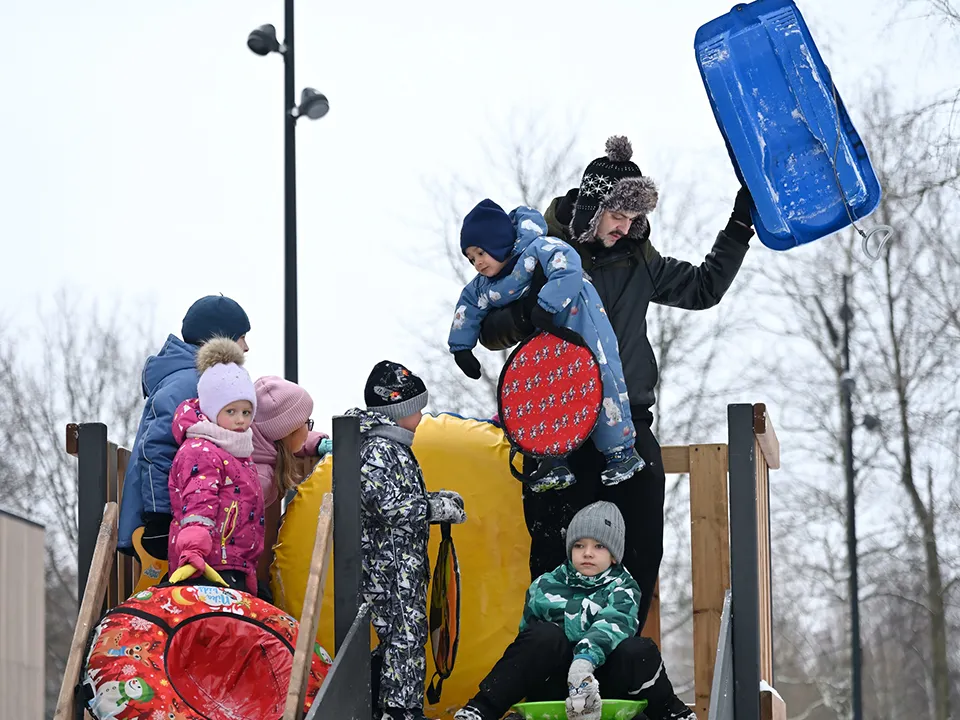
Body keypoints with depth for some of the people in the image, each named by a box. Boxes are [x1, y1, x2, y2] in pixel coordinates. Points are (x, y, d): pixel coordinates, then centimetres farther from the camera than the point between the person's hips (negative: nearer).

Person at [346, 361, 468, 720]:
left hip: (404, 565, 10)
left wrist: (436, 500, 13)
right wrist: (436, 508, -17)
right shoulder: (377, 450, -17)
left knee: (399, 636, 14)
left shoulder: (394, 446, 17)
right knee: (405, 636, -8)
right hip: (388, 568, -10)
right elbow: (387, 506, -25)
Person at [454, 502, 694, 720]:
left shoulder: (623, 588, 1)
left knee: (638, 650, -28)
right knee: (547, 636, -29)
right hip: (551, 686, 0)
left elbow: (612, 624, -20)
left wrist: (586, 659, -39)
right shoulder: (545, 587, 6)